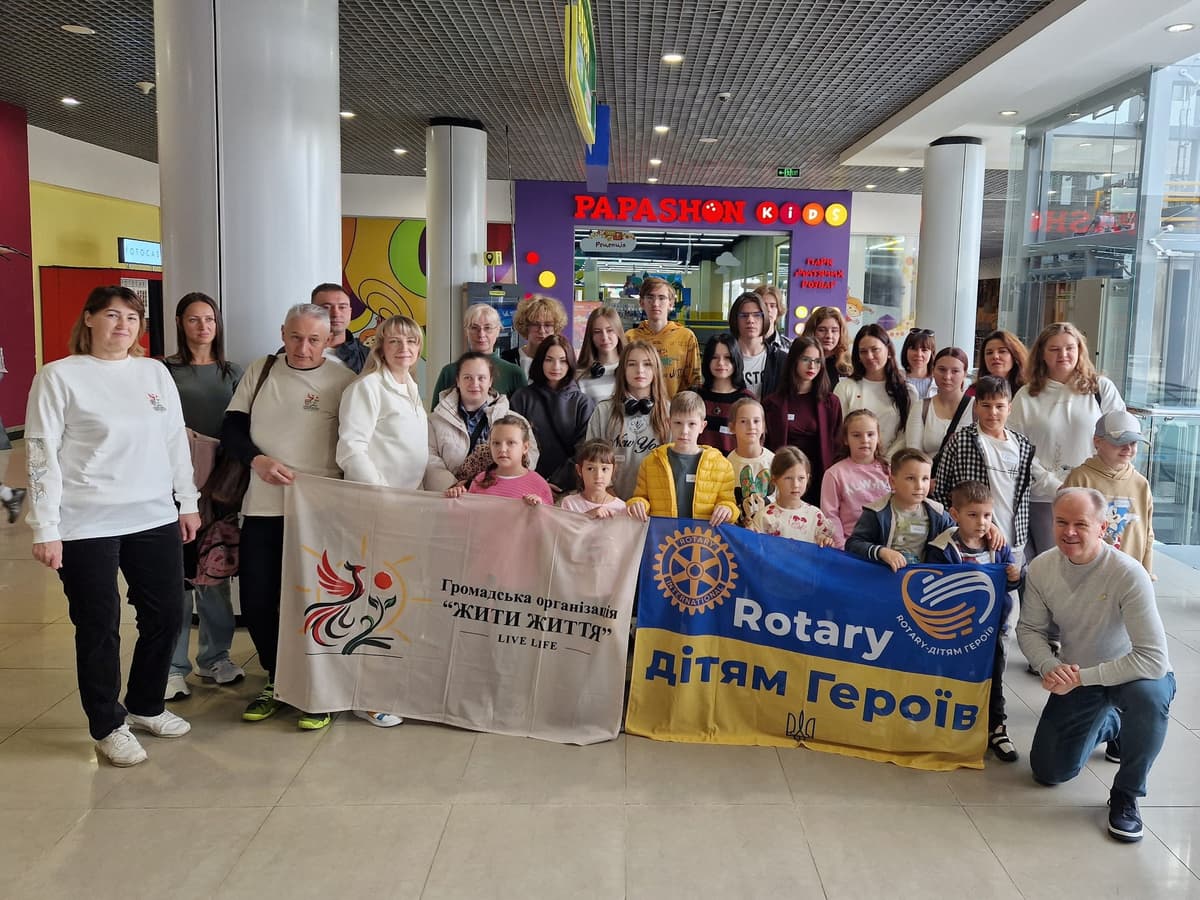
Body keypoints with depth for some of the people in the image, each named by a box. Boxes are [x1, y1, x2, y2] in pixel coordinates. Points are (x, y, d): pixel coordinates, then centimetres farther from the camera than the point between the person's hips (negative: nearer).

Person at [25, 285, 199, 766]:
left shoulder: (155, 372, 9)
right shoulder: (59, 376, -4)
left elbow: (176, 441, 13)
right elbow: (41, 455, -6)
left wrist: (188, 502, 11)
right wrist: (45, 529, -10)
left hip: (155, 518, 5)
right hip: (87, 526, -4)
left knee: (166, 614, 10)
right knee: (99, 626, 5)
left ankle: (146, 705, 32)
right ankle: (108, 725, 23)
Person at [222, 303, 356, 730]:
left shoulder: (344, 380, -3)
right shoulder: (260, 371, 8)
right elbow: (231, 428, 8)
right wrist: (257, 459, -10)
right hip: (262, 507, 4)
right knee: (256, 602, 9)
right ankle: (276, 681, 30)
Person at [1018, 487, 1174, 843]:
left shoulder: (1128, 574, -30)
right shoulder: (1041, 568, -15)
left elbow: (1154, 659, -32)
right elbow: (1029, 629, -4)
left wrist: (1082, 677, -33)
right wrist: (1050, 668, -24)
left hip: (1134, 674, -4)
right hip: (1075, 677, 5)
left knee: (1148, 694, -41)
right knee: (1048, 771, 5)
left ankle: (1126, 795, -14)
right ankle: (1110, 726, 37)